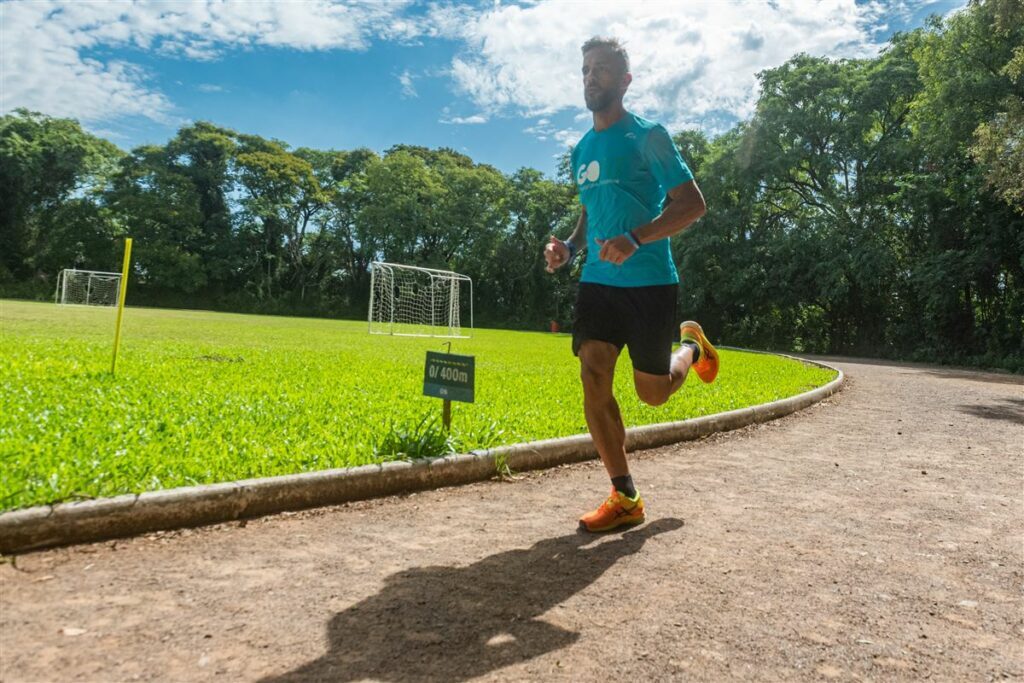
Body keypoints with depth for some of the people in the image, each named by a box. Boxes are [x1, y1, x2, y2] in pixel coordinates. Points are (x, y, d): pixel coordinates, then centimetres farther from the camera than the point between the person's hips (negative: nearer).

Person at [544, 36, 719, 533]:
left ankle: (692, 345, 37)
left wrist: (636, 239, -24)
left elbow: (693, 204, -9)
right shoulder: (582, 150, 15)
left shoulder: (648, 136, -4)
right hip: (597, 280, 6)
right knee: (593, 378, -8)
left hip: (648, 282, -5)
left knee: (652, 392, 3)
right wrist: (570, 246, 5)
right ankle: (625, 498, 2)